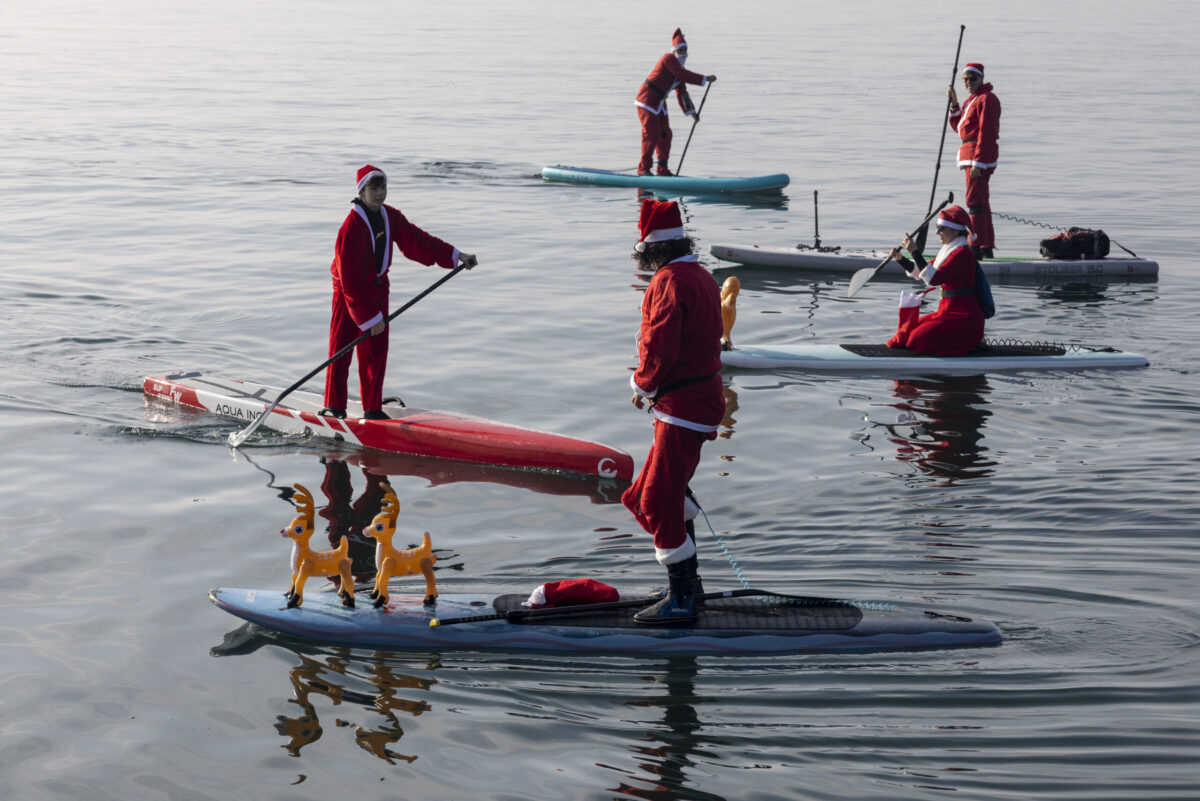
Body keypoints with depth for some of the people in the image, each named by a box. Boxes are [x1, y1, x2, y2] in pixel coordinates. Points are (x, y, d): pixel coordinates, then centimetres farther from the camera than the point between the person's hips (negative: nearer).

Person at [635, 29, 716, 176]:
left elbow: (682, 92, 19)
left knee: (665, 135, 8)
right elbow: (684, 76, -23)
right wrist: (705, 79, -17)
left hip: (660, 103, 9)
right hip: (647, 100, -9)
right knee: (651, 134, -12)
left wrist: (690, 111, 15)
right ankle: (643, 168, -6)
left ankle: (663, 169, 16)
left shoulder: (679, 67, 15)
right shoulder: (668, 59, -14)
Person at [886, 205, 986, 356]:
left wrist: (915, 252, -27)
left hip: (963, 316, -10)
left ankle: (973, 341, -1)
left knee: (919, 338, -19)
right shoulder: (948, 250, 14)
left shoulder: (962, 253, -18)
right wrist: (900, 259, 4)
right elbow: (919, 273, 19)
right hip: (948, 311, 10)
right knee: (909, 331, 9)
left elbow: (933, 278, -28)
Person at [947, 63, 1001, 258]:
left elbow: (986, 132, -20)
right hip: (970, 152, 11)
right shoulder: (971, 99, 19)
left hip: (981, 153, -11)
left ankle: (976, 247, -20)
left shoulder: (986, 99, -13)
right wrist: (954, 103, 7)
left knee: (974, 198, -15)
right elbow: (957, 126, 21)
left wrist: (978, 163, -25)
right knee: (981, 200, 13)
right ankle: (987, 248, 18)